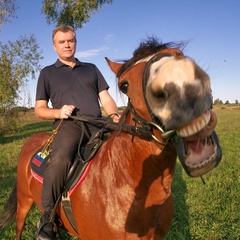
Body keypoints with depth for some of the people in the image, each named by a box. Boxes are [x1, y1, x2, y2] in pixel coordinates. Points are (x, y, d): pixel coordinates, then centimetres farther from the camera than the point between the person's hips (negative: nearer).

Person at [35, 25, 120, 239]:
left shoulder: (91, 68, 25)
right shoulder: (47, 73, 18)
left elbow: (106, 99, 17)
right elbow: (39, 109, 13)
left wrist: (115, 115, -5)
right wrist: (58, 112, -9)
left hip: (98, 124, 4)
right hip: (69, 125, -3)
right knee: (60, 160, -35)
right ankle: (47, 217, -15)